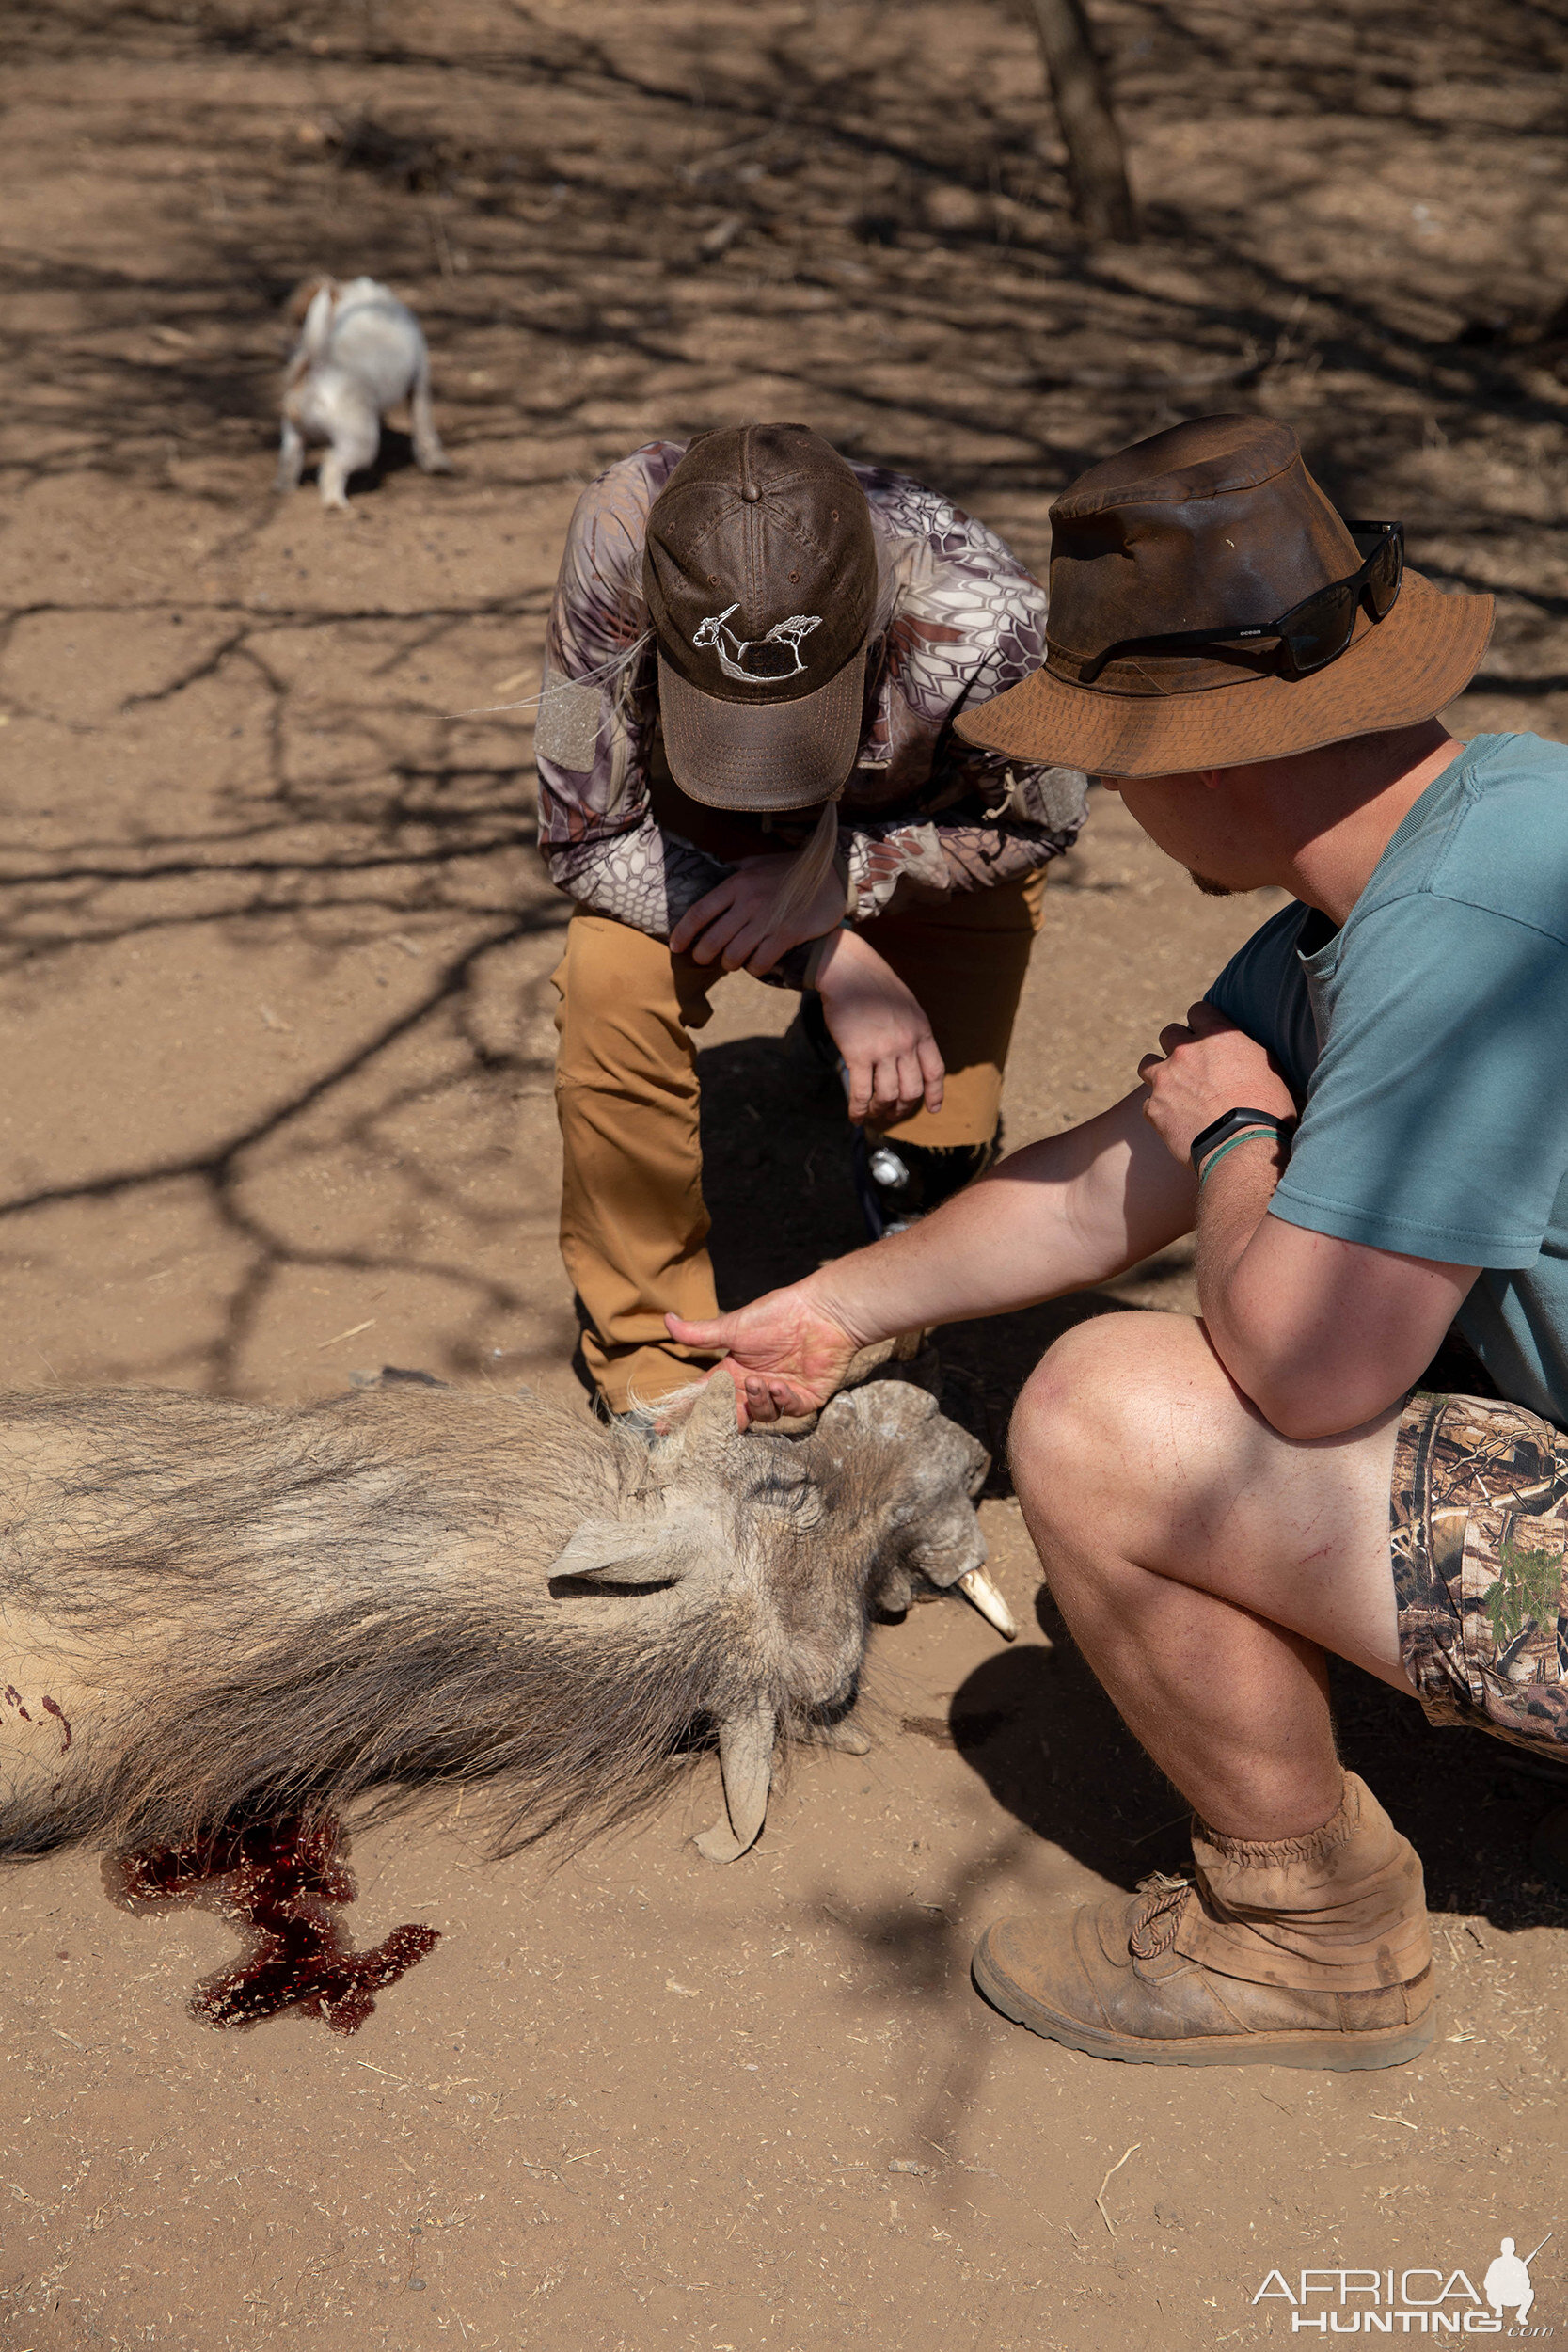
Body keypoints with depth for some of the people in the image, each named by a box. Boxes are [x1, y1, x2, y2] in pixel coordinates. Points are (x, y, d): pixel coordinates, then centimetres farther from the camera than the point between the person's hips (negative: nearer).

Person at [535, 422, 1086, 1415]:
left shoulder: (982, 622, -42)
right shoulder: (621, 533, -40)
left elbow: (1040, 818, -19)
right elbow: (586, 833, -29)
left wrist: (839, 875, -34)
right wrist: (830, 959, -35)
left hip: (928, 842, 0)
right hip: (695, 827, 0)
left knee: (927, 1139, -9)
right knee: (613, 979, -27)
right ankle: (652, 1356, -6)